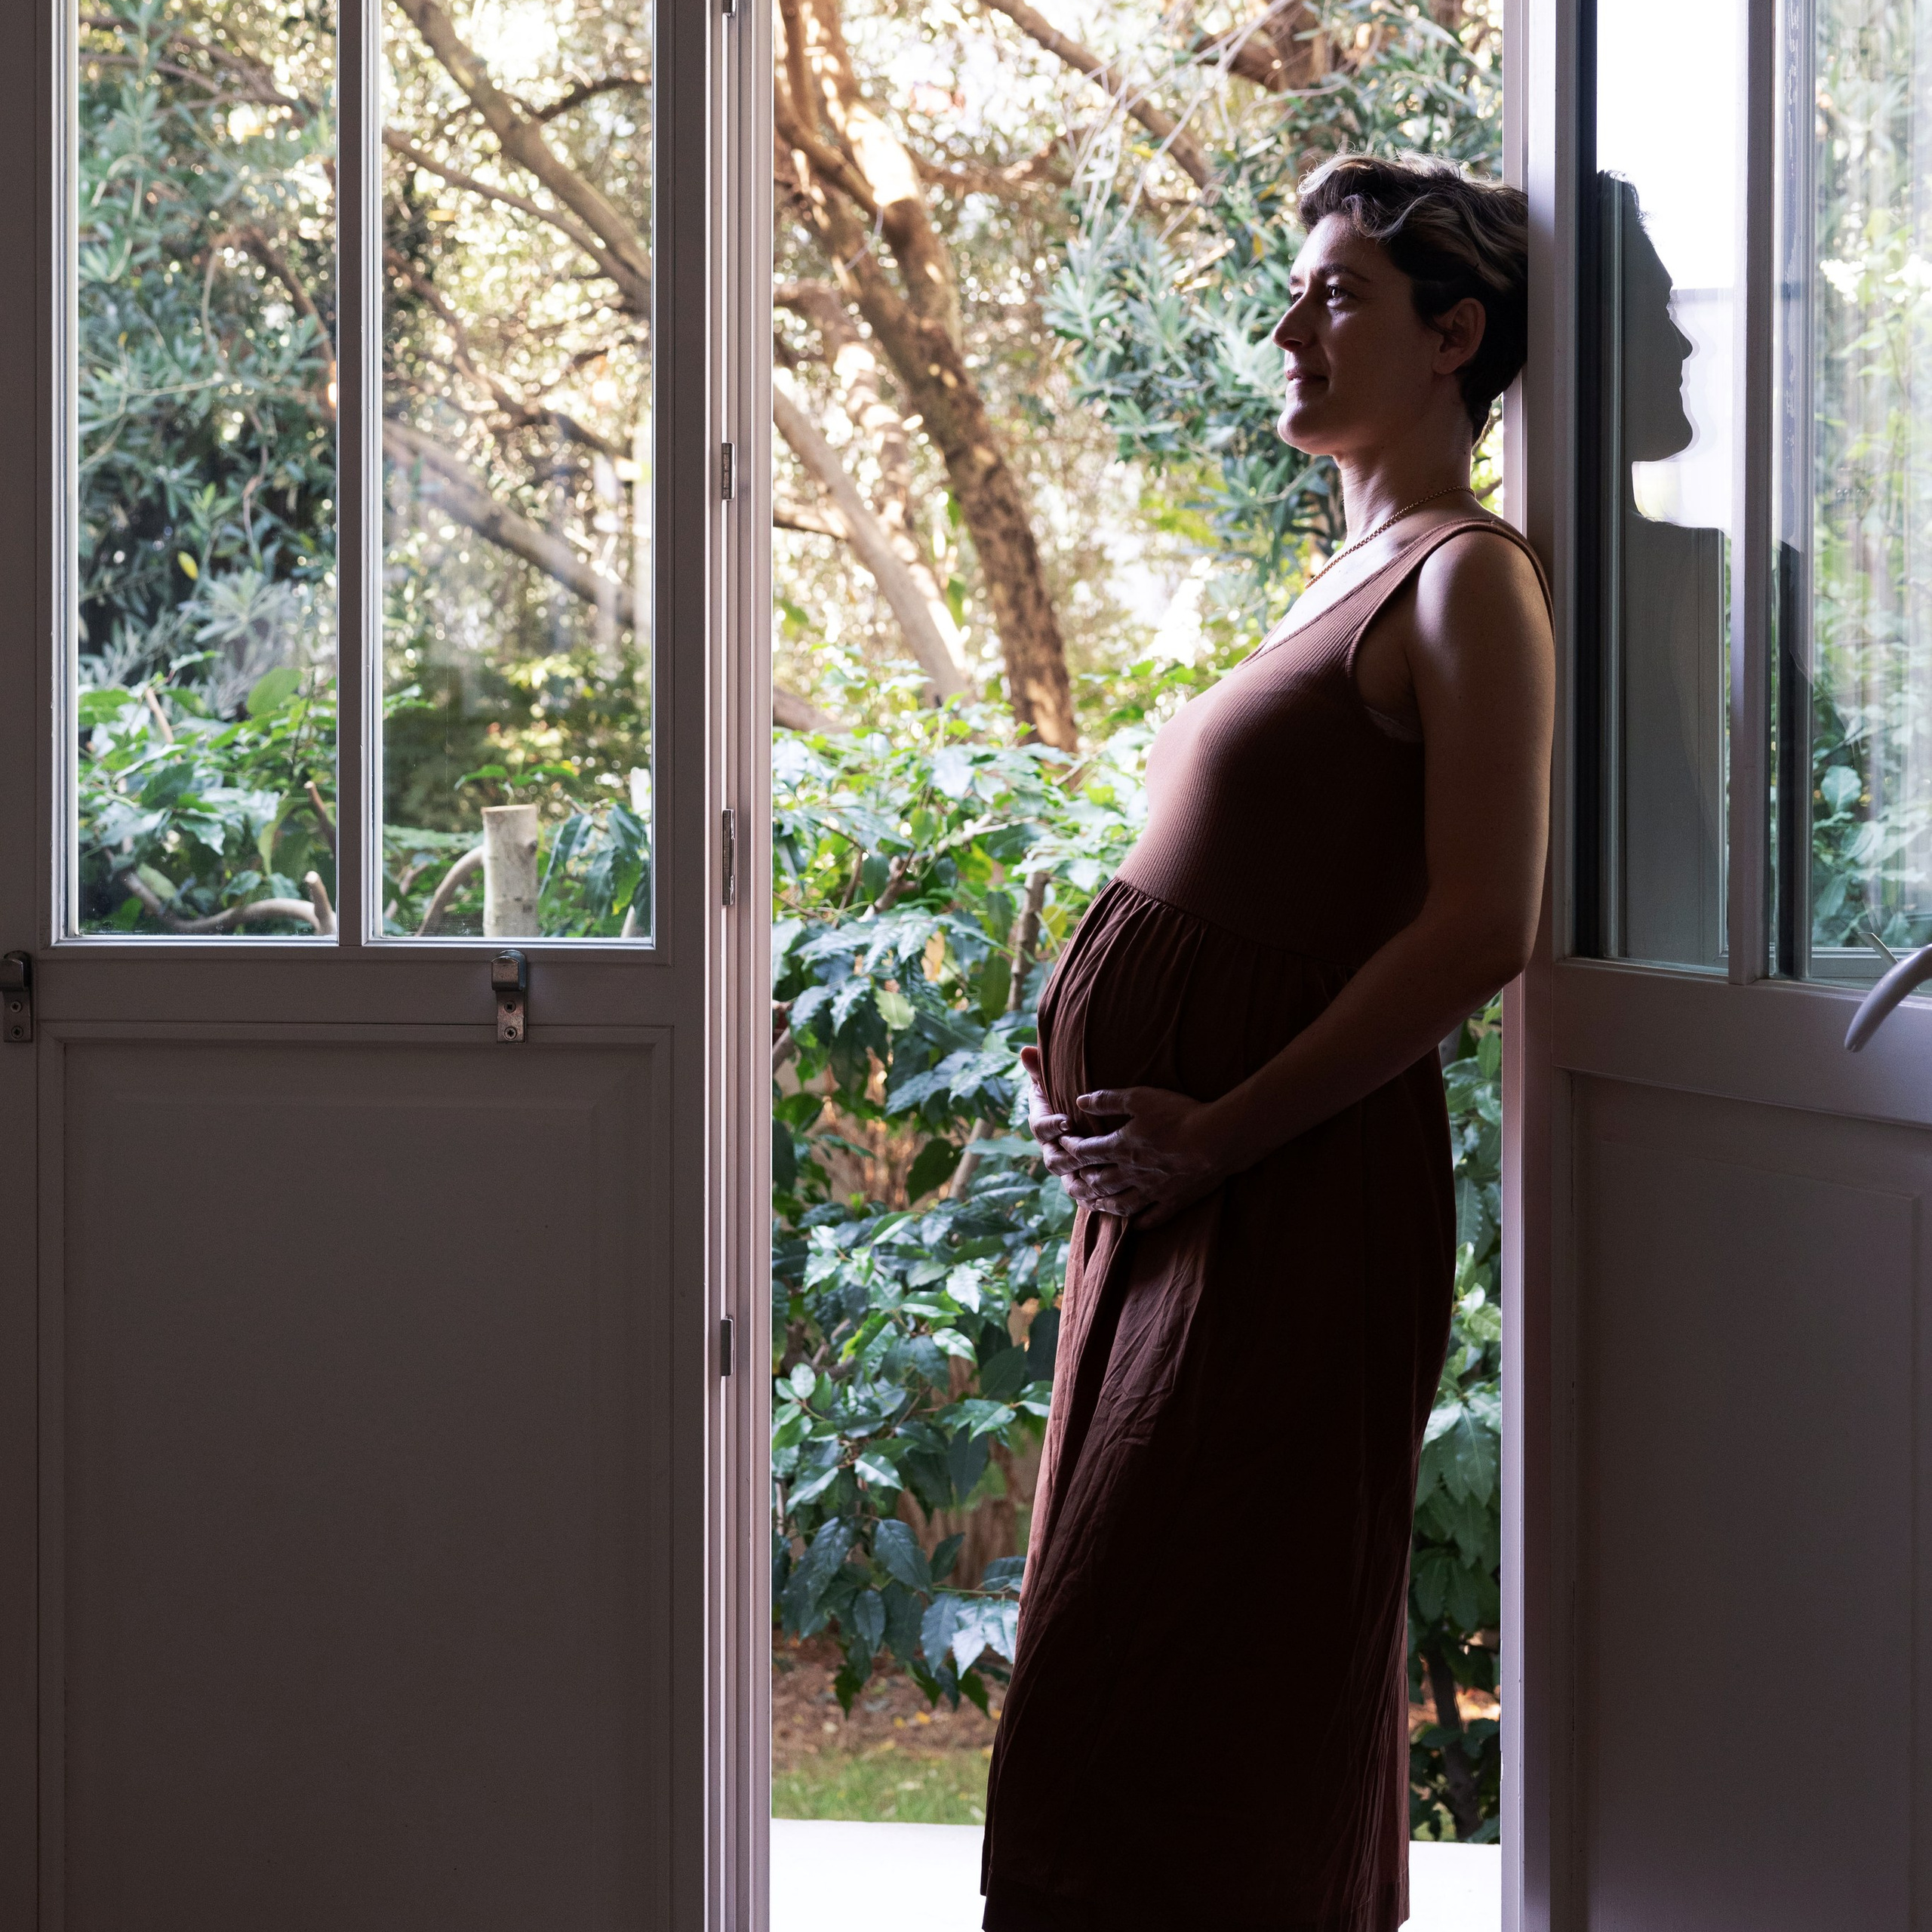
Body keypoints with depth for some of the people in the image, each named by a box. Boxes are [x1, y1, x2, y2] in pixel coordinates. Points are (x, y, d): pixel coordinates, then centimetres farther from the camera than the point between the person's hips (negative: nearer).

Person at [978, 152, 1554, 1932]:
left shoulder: (1469, 579, -9)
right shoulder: (1349, 579, 19)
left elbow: (1481, 930, -19)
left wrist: (1221, 1131, -18)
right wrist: (1108, 1088, 10)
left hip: (1292, 1191, -9)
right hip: (1177, 1183, 9)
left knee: (1158, 1691, -6)